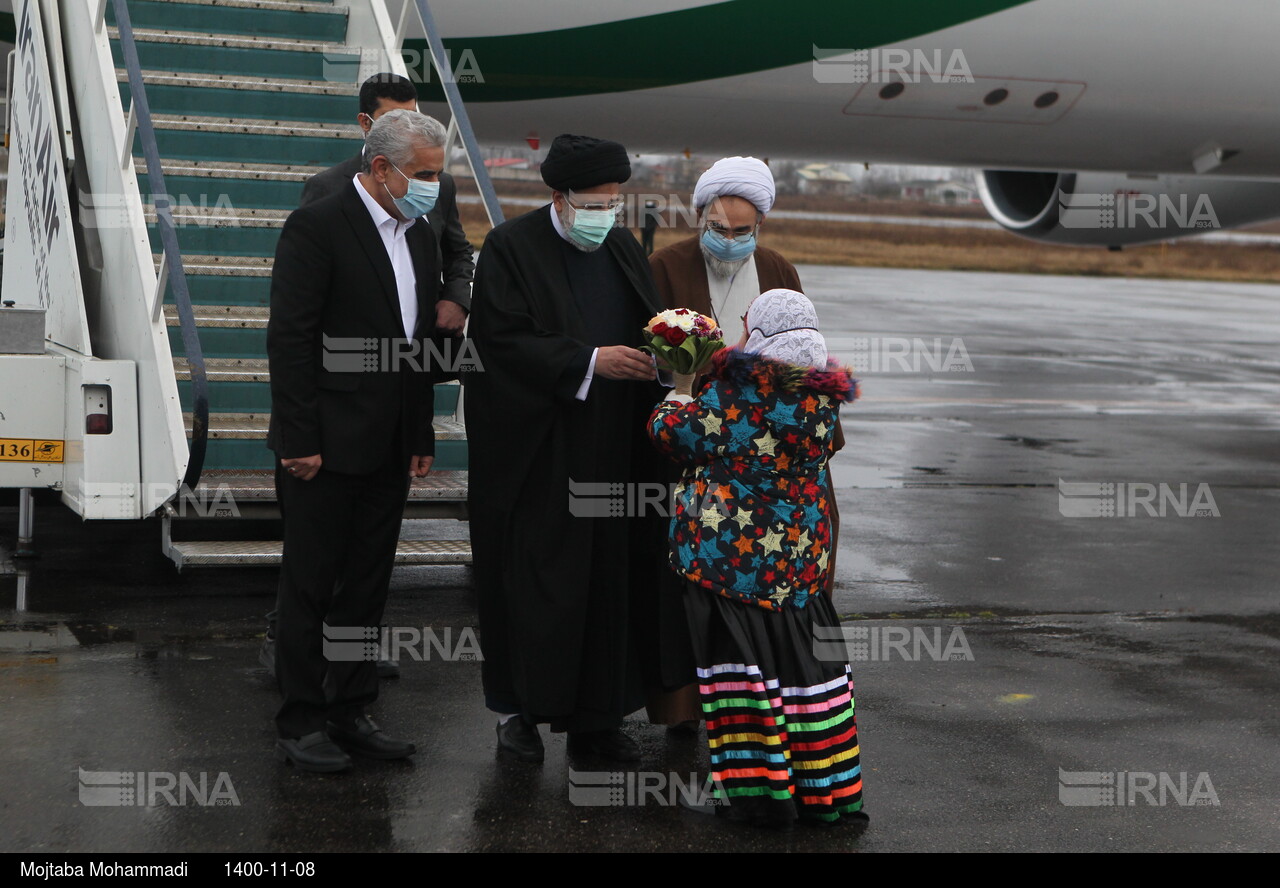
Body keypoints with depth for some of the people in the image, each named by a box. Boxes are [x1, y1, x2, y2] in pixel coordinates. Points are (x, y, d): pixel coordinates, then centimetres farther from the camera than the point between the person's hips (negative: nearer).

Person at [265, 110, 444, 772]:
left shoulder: (419, 237, 13)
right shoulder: (316, 226, -11)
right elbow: (290, 339, -15)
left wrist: (422, 437, 14)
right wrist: (299, 441, -18)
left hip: (389, 450, 7)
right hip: (326, 446, -7)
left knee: (367, 586, 13)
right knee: (310, 588, 2)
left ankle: (350, 714, 22)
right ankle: (300, 726, 10)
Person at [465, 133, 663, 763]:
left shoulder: (624, 250, 13)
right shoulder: (510, 248, -5)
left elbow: (650, 326, 17)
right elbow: (502, 338, -14)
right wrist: (589, 361, -21)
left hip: (610, 450, 5)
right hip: (536, 452, -5)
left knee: (607, 580, 6)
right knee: (534, 581, -1)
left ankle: (596, 717, 16)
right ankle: (519, 710, 13)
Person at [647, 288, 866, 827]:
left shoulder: (730, 393, -14)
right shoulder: (824, 396, -1)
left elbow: (674, 433, -6)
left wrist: (673, 404, 20)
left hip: (726, 554, -4)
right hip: (801, 556, 4)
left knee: (739, 666, 4)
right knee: (804, 662, 12)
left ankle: (758, 788, 5)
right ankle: (824, 788, 18)